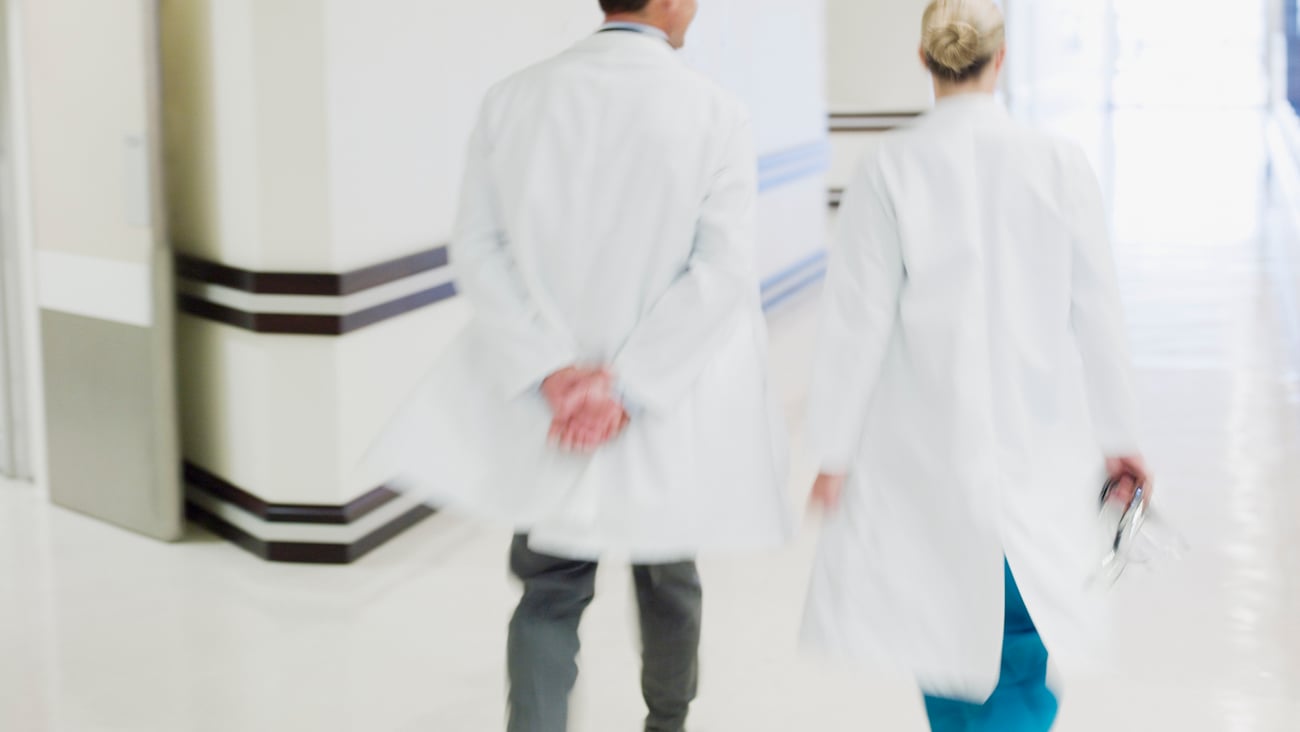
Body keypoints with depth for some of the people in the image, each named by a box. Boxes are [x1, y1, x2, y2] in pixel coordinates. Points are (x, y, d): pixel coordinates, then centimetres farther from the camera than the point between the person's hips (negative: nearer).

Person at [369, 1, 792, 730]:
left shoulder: (514, 99, -3)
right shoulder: (716, 114, -10)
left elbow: (479, 251, -8)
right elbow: (722, 267, -18)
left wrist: (554, 374, -11)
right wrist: (628, 388, -17)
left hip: (547, 406, 1)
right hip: (666, 420, -1)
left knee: (551, 592, 12)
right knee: (667, 574, 23)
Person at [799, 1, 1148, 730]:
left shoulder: (891, 169, -9)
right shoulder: (1060, 164, -6)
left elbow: (859, 322, -8)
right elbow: (1096, 316, -1)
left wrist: (835, 452, 0)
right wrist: (1118, 436, 10)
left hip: (927, 445, 0)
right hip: (1039, 442, 0)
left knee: (946, 635, 16)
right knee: (1020, 643, 6)